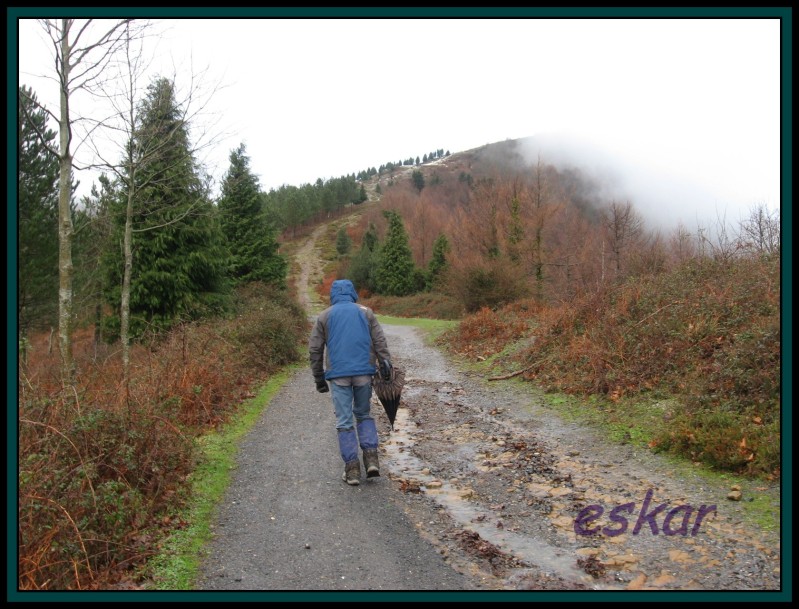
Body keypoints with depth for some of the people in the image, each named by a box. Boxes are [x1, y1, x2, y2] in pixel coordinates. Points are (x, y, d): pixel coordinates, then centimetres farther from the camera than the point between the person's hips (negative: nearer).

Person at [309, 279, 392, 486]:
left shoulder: (324, 316, 11)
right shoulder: (366, 312, 10)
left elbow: (315, 350, 9)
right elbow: (380, 341, 0)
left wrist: (319, 378, 15)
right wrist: (385, 364, -5)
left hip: (338, 374, -1)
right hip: (364, 372, 1)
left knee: (344, 421, 4)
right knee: (364, 414, 17)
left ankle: (352, 468, 3)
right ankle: (371, 458, 2)